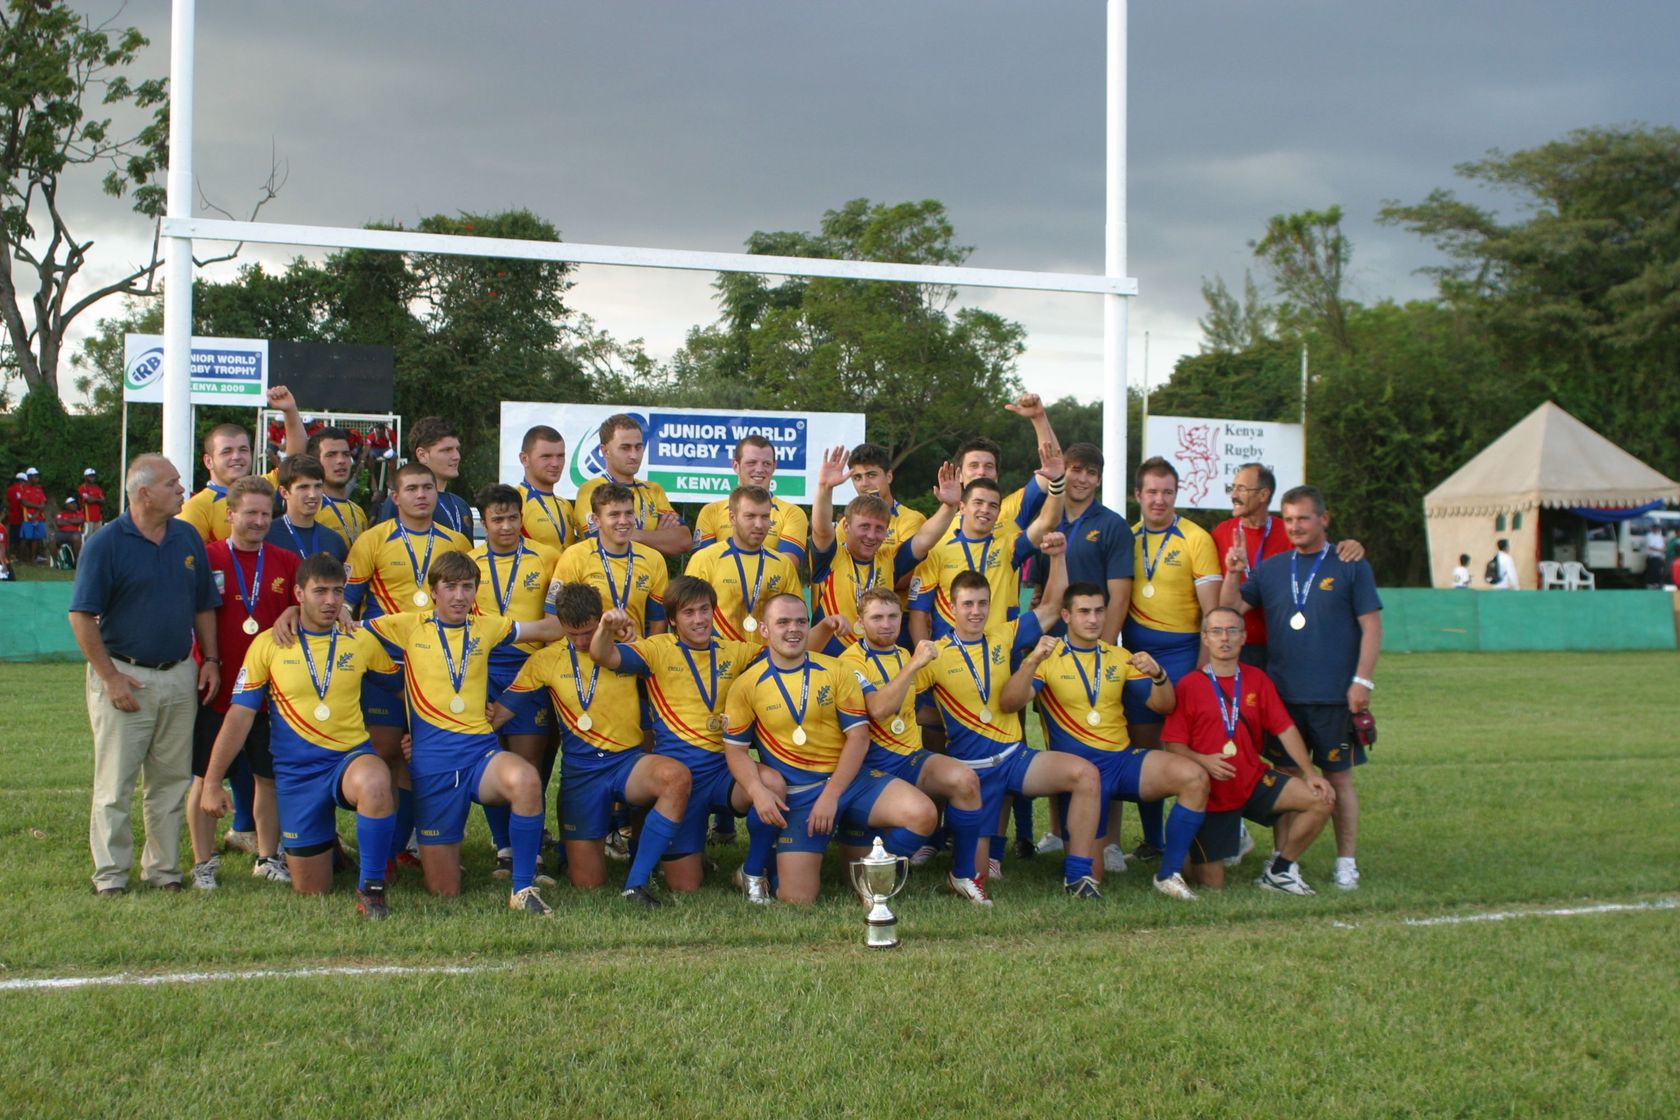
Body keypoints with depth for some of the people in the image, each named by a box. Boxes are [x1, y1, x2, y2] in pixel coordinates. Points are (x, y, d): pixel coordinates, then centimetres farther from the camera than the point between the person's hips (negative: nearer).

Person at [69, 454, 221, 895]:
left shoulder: (188, 538, 7)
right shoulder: (107, 544, -9)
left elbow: (204, 606, 15)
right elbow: (82, 616, -9)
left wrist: (210, 660, 4)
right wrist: (110, 676, -13)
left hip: (180, 676, 5)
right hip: (125, 677, -5)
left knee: (172, 780, 10)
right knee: (115, 783, 1)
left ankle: (164, 868, 20)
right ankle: (110, 875, 9)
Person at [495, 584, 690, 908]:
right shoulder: (546, 660, 5)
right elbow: (504, 710, 6)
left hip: (628, 761, -1)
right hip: (580, 771, 1)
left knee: (678, 776, -37)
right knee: (587, 884, -1)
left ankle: (636, 882, -26)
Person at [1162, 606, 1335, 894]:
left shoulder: (1257, 679, 5)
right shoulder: (1189, 686, -7)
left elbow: (1285, 728, 3)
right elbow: (1172, 744, -9)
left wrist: (1310, 774, -6)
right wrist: (1202, 760, -27)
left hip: (1254, 781, 4)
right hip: (1211, 792, -4)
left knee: (1321, 799, -16)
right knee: (1211, 883, -6)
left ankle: (1279, 870, 2)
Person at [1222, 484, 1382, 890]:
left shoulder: (1350, 567, 2)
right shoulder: (1271, 569, 12)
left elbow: (1372, 627, -1)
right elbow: (1231, 609, 7)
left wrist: (1362, 681, -8)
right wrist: (1232, 575, -11)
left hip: (1334, 697, -3)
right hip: (1281, 693, 3)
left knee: (1338, 778, 3)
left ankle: (1346, 864, 11)